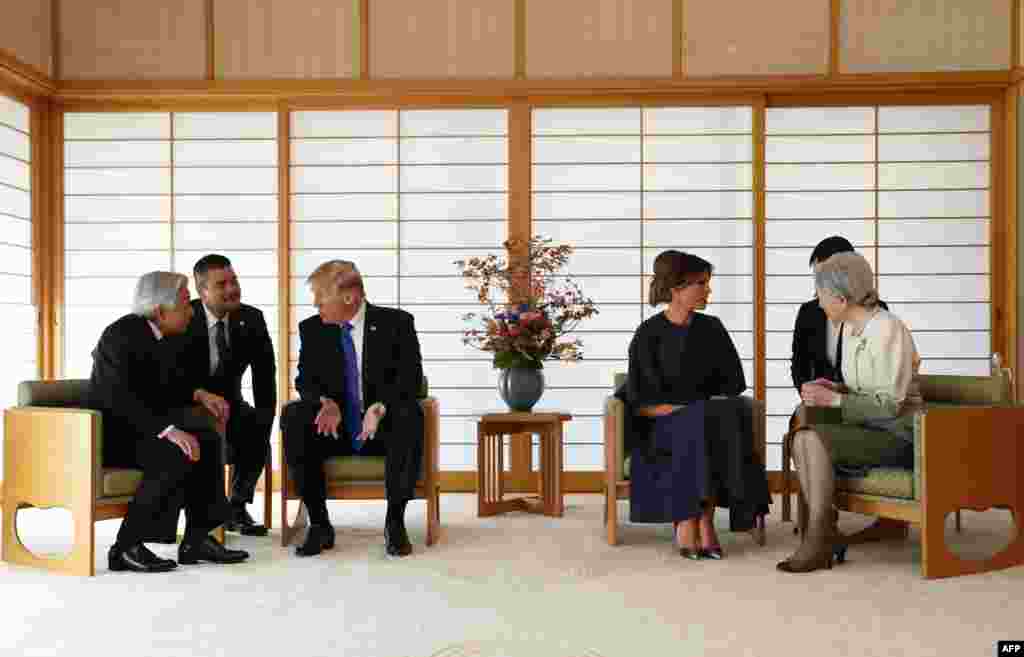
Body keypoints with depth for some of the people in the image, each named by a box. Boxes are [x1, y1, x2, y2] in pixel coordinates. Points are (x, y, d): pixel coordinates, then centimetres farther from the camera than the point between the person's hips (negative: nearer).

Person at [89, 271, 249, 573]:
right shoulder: (123, 334, -19)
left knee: (207, 441, -11)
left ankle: (197, 539, -7)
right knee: (178, 453, -28)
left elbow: (168, 386, 18)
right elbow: (118, 396, -30)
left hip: (136, 427, 8)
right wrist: (168, 430, -37)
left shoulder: (161, 336, 6)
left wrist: (199, 394, -2)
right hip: (109, 433, -8)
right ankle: (126, 547, -19)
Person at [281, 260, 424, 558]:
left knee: (409, 415, -35)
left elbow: (411, 377, -11)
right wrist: (326, 402, -20)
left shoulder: (396, 322, -3)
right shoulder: (312, 328, 5)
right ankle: (319, 523, -20)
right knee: (293, 416, -27)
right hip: (333, 428, 3)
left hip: (383, 427, -2)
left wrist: (380, 407, -30)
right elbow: (305, 379, 3)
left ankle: (395, 521, -22)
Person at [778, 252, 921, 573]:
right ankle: (825, 534, -15)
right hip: (865, 427, 8)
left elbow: (890, 405, -21)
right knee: (802, 429, -17)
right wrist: (834, 388, 2)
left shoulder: (887, 330, -17)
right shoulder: (850, 328, 9)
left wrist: (834, 399, -20)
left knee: (812, 439, -27)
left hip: (895, 435, -8)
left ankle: (817, 542, -17)